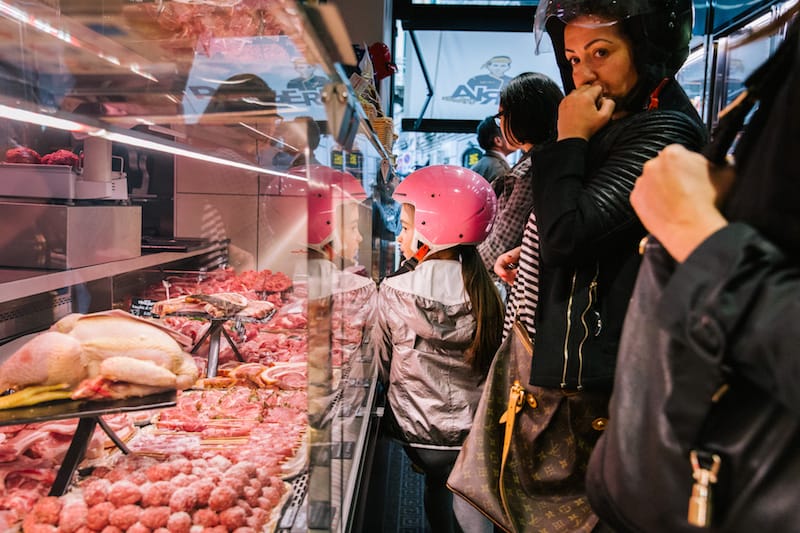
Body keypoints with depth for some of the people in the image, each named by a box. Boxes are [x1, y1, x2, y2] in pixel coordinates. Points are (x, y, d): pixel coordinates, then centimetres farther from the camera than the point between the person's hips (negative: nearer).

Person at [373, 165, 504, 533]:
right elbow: (490, 364, 2)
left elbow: (384, 364, -3)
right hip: (473, 431, 1)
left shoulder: (394, 291, -15)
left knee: (437, 487, 26)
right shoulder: (485, 290, -10)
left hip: (416, 431, 0)